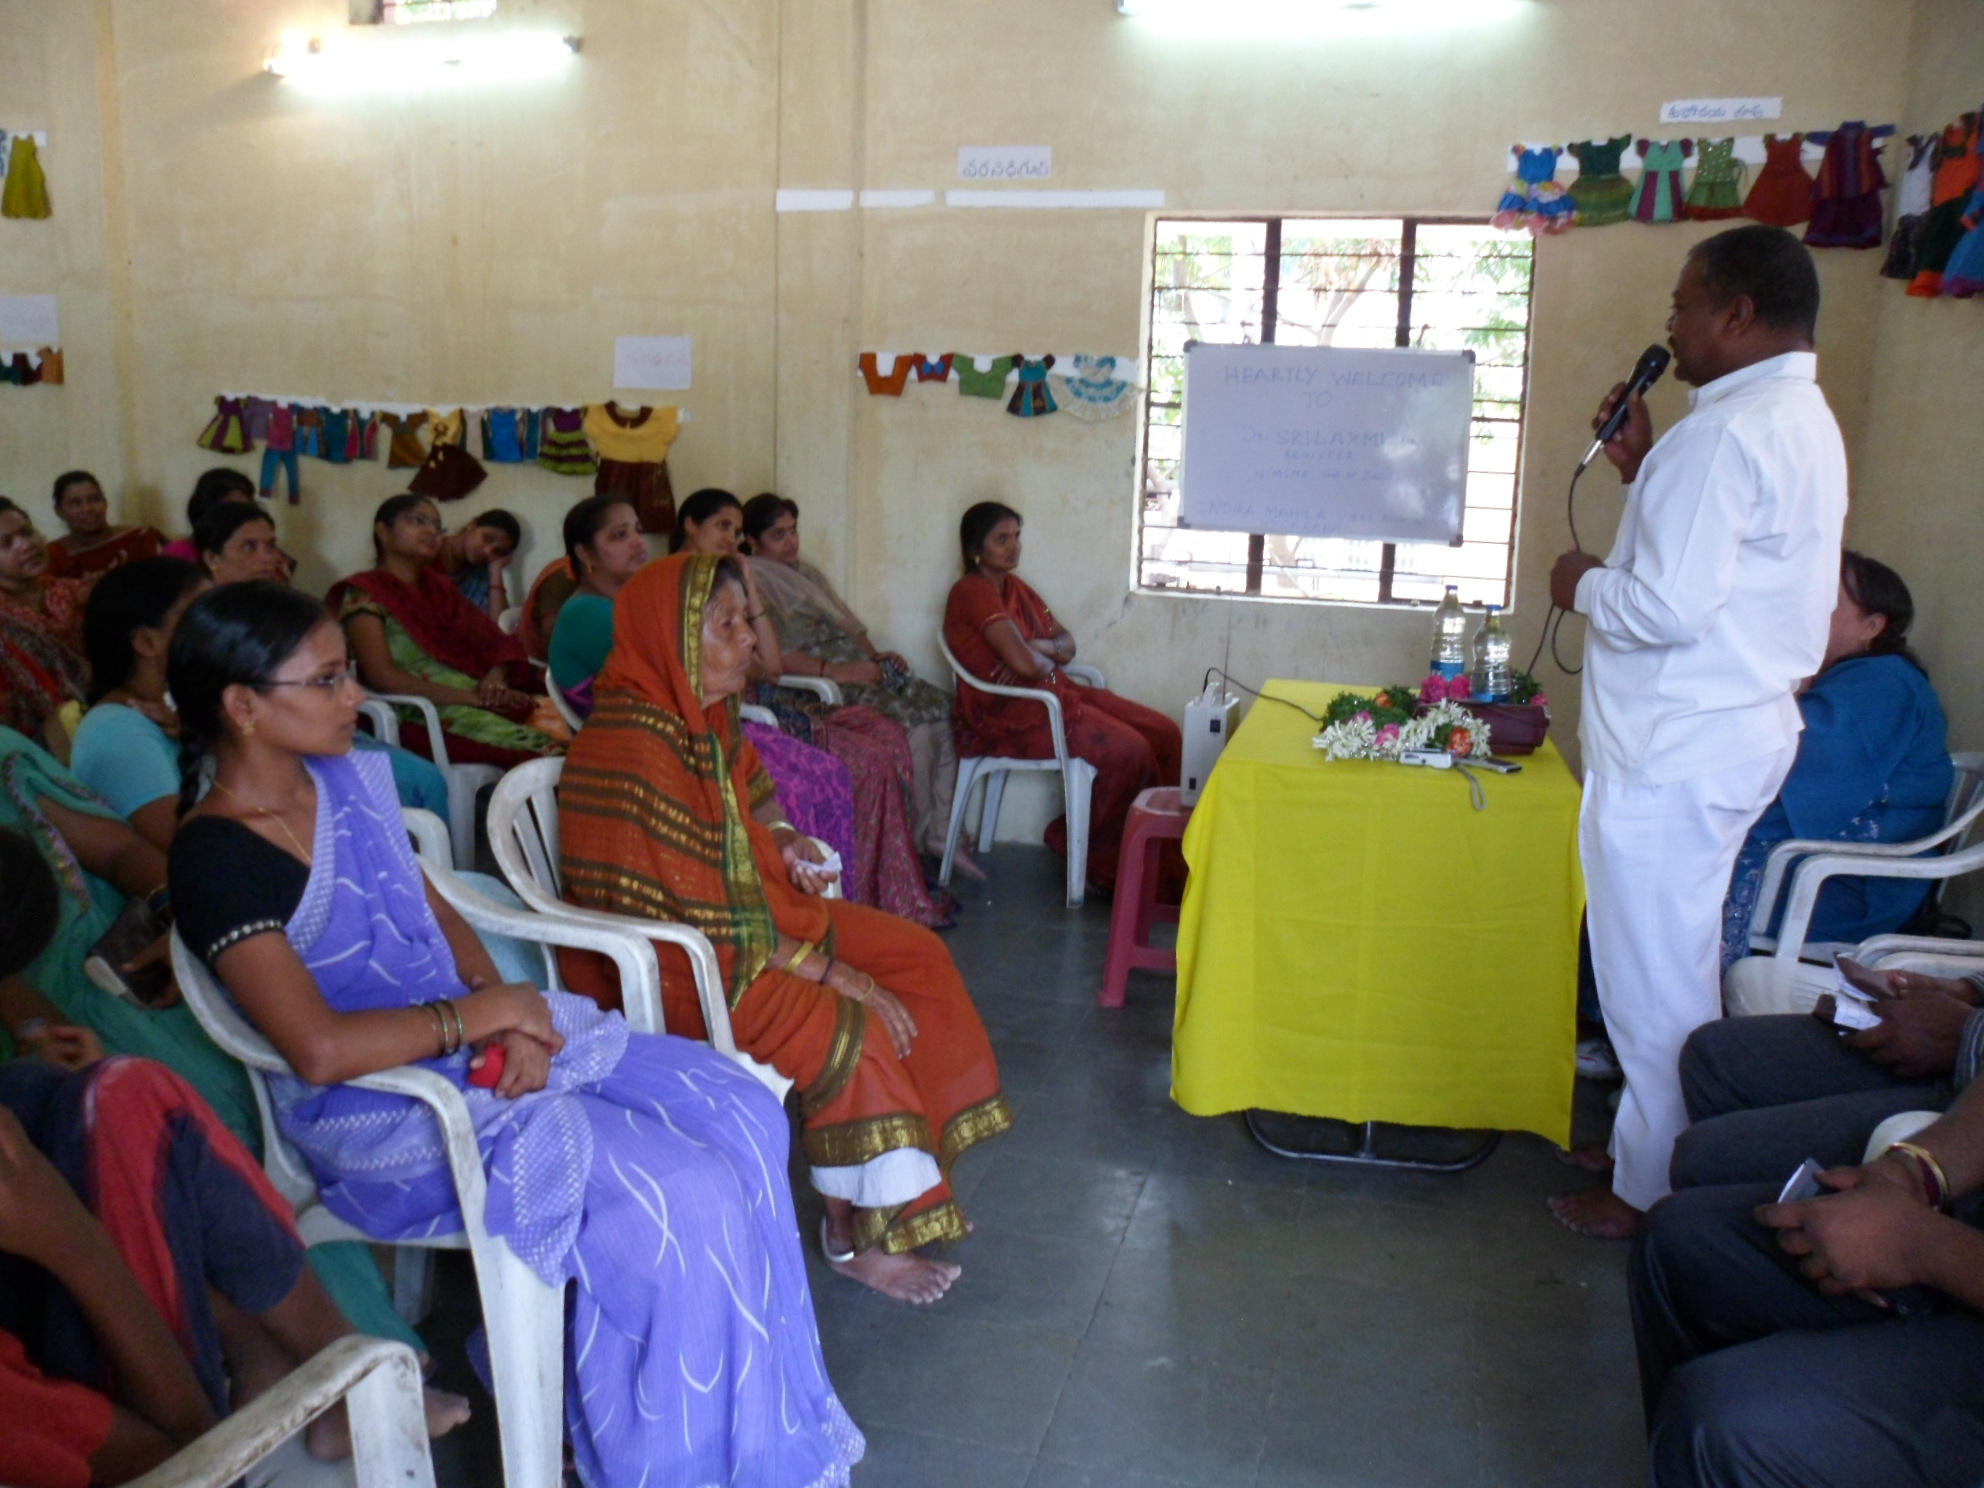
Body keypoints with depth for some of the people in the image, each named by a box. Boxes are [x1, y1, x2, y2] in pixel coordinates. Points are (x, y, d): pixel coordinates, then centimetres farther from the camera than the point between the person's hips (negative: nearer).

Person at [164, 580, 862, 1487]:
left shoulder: (349, 776, 5)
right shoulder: (216, 861, -19)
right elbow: (321, 1049, -29)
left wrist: (511, 1015, -5)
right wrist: (481, 1012, -16)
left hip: (483, 1040, 8)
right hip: (389, 1114, -8)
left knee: (741, 1114, -4)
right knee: (681, 1201, -20)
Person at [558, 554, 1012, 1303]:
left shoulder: (703, 716, 2)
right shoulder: (635, 750, -26)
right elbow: (704, 927, -26)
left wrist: (778, 843, -2)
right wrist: (830, 970, -20)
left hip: (746, 913, 10)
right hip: (666, 968, -10)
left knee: (916, 957, 2)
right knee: (847, 1030, -25)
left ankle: (916, 1180, 11)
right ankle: (853, 1234, -2)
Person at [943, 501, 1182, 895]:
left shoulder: (1015, 586, 18)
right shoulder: (972, 592, -12)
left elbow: (1067, 644, 15)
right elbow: (1023, 662, -23)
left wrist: (1038, 647, -7)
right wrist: (1046, 658, 0)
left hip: (1052, 691, 10)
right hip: (1006, 715, -9)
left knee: (1164, 734, -6)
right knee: (1126, 749, -25)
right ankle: (1103, 859, -2)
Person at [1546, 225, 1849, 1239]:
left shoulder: (1729, 431, -20)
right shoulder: (1805, 422, 14)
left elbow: (1670, 606, -26)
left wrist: (1583, 585, -7)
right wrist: (1643, 471, 12)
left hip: (1674, 751, -11)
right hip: (1741, 730, 11)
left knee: (1655, 981, 2)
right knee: (1680, 968, 21)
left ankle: (1651, 1192, 15)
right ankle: (1658, 1143, 35)